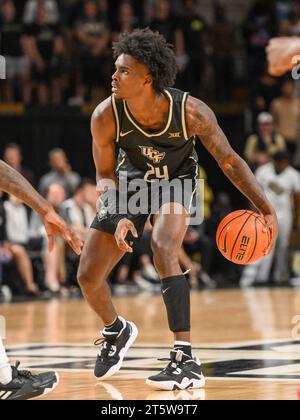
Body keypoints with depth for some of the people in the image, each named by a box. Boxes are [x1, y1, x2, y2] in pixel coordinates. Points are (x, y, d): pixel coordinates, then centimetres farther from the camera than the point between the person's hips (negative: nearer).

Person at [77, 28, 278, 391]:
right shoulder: (106, 116, -27)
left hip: (175, 182, -3)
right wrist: (119, 217, -29)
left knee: (163, 249, -33)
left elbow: (229, 161, -18)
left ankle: (186, 361, -32)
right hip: (130, 182, 3)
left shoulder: (190, 112, -31)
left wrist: (266, 209, -22)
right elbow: (106, 174, -12)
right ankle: (116, 330, 35)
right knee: (88, 276, -1)